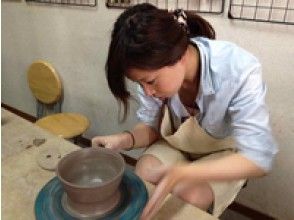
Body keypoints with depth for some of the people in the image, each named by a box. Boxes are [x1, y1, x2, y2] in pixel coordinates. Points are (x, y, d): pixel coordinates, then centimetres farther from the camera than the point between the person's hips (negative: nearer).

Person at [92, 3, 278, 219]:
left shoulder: (239, 70, -34)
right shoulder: (153, 72, -22)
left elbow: (259, 158, -32)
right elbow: (150, 126, -7)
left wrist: (180, 174, -45)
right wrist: (125, 139, -30)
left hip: (226, 153, -2)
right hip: (177, 144, 3)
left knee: (188, 196, -26)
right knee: (142, 176, -23)